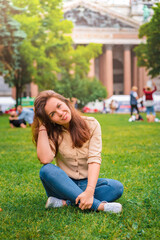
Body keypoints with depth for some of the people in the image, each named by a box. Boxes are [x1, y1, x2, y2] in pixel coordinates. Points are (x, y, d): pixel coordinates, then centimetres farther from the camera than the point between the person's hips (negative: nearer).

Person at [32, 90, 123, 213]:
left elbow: (94, 159, -17)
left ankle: (65, 203, -29)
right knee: (47, 170, -31)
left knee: (117, 187, -27)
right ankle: (99, 205, -37)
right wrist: (42, 126, -15)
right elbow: (45, 159, -23)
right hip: (64, 183, 0)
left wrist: (90, 191, -33)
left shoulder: (91, 125, -6)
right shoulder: (52, 133, -3)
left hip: (87, 182, 0)